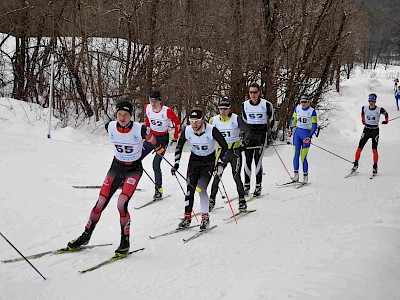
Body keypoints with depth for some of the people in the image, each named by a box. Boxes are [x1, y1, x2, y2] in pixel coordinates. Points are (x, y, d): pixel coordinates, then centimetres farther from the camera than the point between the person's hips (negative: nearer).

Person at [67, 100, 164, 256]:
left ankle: (125, 242, -3)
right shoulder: (111, 127, -12)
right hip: (116, 166, 4)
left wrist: (158, 148, 18)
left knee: (122, 204, -19)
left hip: (134, 169, -4)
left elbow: (151, 139, -1)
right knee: (101, 203, 2)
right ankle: (86, 236, 20)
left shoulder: (140, 130, -23)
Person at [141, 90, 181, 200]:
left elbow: (177, 123, -9)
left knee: (156, 165, -13)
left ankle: (159, 190, -1)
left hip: (163, 139, -5)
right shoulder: (147, 108, -9)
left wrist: (175, 137, -4)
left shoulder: (167, 111, -23)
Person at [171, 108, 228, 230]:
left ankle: (205, 218, -4)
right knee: (190, 187, -9)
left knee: (201, 188, -18)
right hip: (194, 159, 3)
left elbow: (224, 146, -13)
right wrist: (176, 164, -4)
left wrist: (220, 163, -20)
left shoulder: (211, 130, -25)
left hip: (209, 161, -3)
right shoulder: (187, 131, -16)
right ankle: (187, 217, 0)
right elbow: (179, 147, 2)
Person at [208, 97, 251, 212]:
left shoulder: (236, 119, -9)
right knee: (216, 176, -1)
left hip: (235, 151, -3)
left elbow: (247, 132, -5)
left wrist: (243, 143, -19)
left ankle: (242, 201, 5)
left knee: (236, 177, -7)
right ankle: (212, 200, 11)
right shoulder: (214, 120, 1)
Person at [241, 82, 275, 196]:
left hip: (261, 134, -3)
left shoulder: (266, 104, -6)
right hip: (249, 134, 3)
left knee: (258, 160, -8)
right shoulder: (245, 105, 4)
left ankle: (258, 186, 0)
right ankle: (246, 185, 12)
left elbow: (272, 119, 6)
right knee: (247, 160, 3)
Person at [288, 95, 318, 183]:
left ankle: (305, 176, 7)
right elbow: (293, 119, 19)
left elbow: (314, 125, -10)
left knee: (303, 157, -6)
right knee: (296, 154, -2)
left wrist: (310, 136, -18)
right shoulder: (297, 108, 2)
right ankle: (296, 174, 5)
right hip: (297, 132, 4)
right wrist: (290, 129, 20)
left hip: (306, 134, -4)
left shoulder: (312, 111, -11)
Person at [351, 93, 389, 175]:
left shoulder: (379, 110, -12)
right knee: (359, 148, -4)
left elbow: (386, 114, 8)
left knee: (374, 150, -8)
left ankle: (375, 167, 3)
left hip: (375, 131, -2)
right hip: (366, 130, 2)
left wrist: (386, 121, 0)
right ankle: (355, 165, 3)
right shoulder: (364, 108, -3)